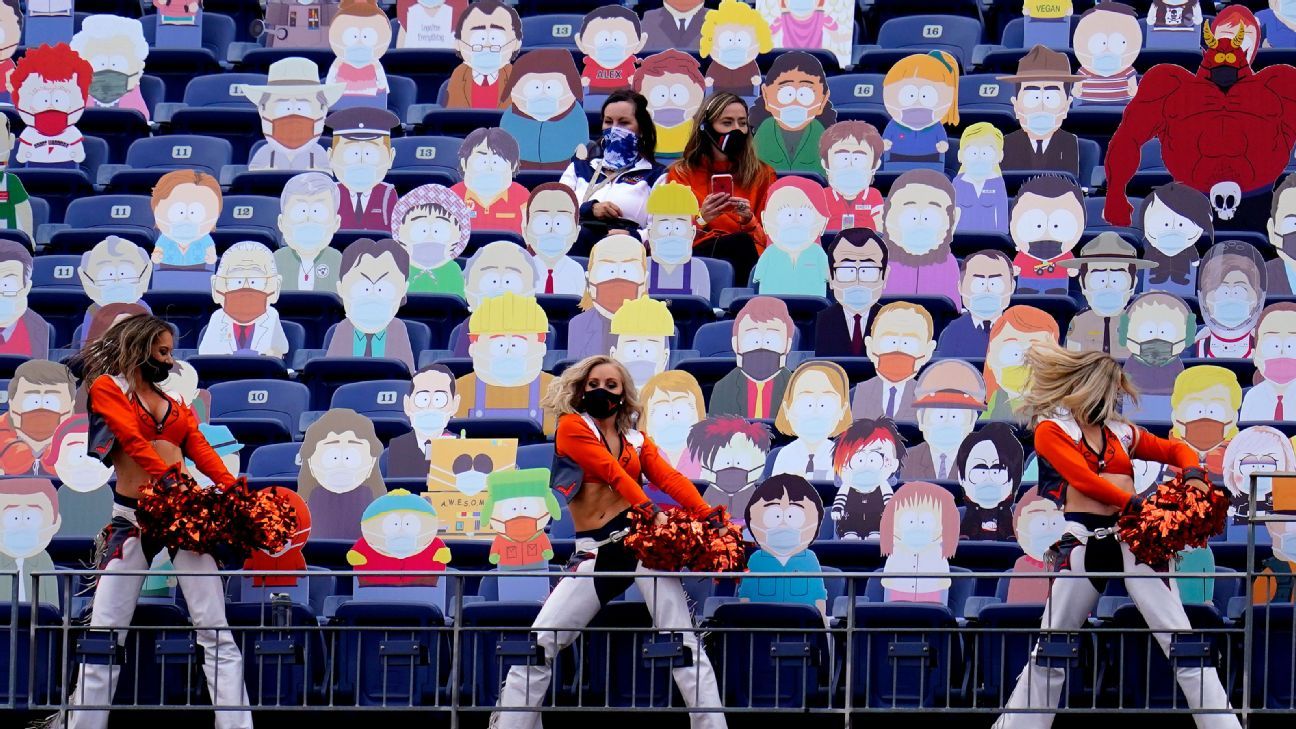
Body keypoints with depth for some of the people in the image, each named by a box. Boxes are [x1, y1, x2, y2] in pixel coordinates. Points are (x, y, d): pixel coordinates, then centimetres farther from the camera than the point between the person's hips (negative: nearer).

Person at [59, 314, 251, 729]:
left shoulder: (175, 405, 19)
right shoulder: (107, 388, 4)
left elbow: (201, 451, 5)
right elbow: (135, 442, -10)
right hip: (133, 517, -4)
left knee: (215, 632, -4)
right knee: (104, 636, -4)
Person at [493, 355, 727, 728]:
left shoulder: (638, 441, 17)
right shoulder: (572, 426, 6)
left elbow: (671, 479, 0)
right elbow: (613, 473, -8)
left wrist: (710, 516, -17)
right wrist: (652, 512, -22)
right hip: (596, 551, -2)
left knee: (683, 642, -9)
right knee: (537, 645, -8)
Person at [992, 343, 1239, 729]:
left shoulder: (1121, 432, 19)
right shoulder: (1051, 429, 6)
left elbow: (1176, 450, 25)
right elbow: (1083, 479, -8)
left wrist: (1192, 474, 2)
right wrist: (1138, 506, -14)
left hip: (1132, 536, 3)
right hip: (1083, 541, -3)